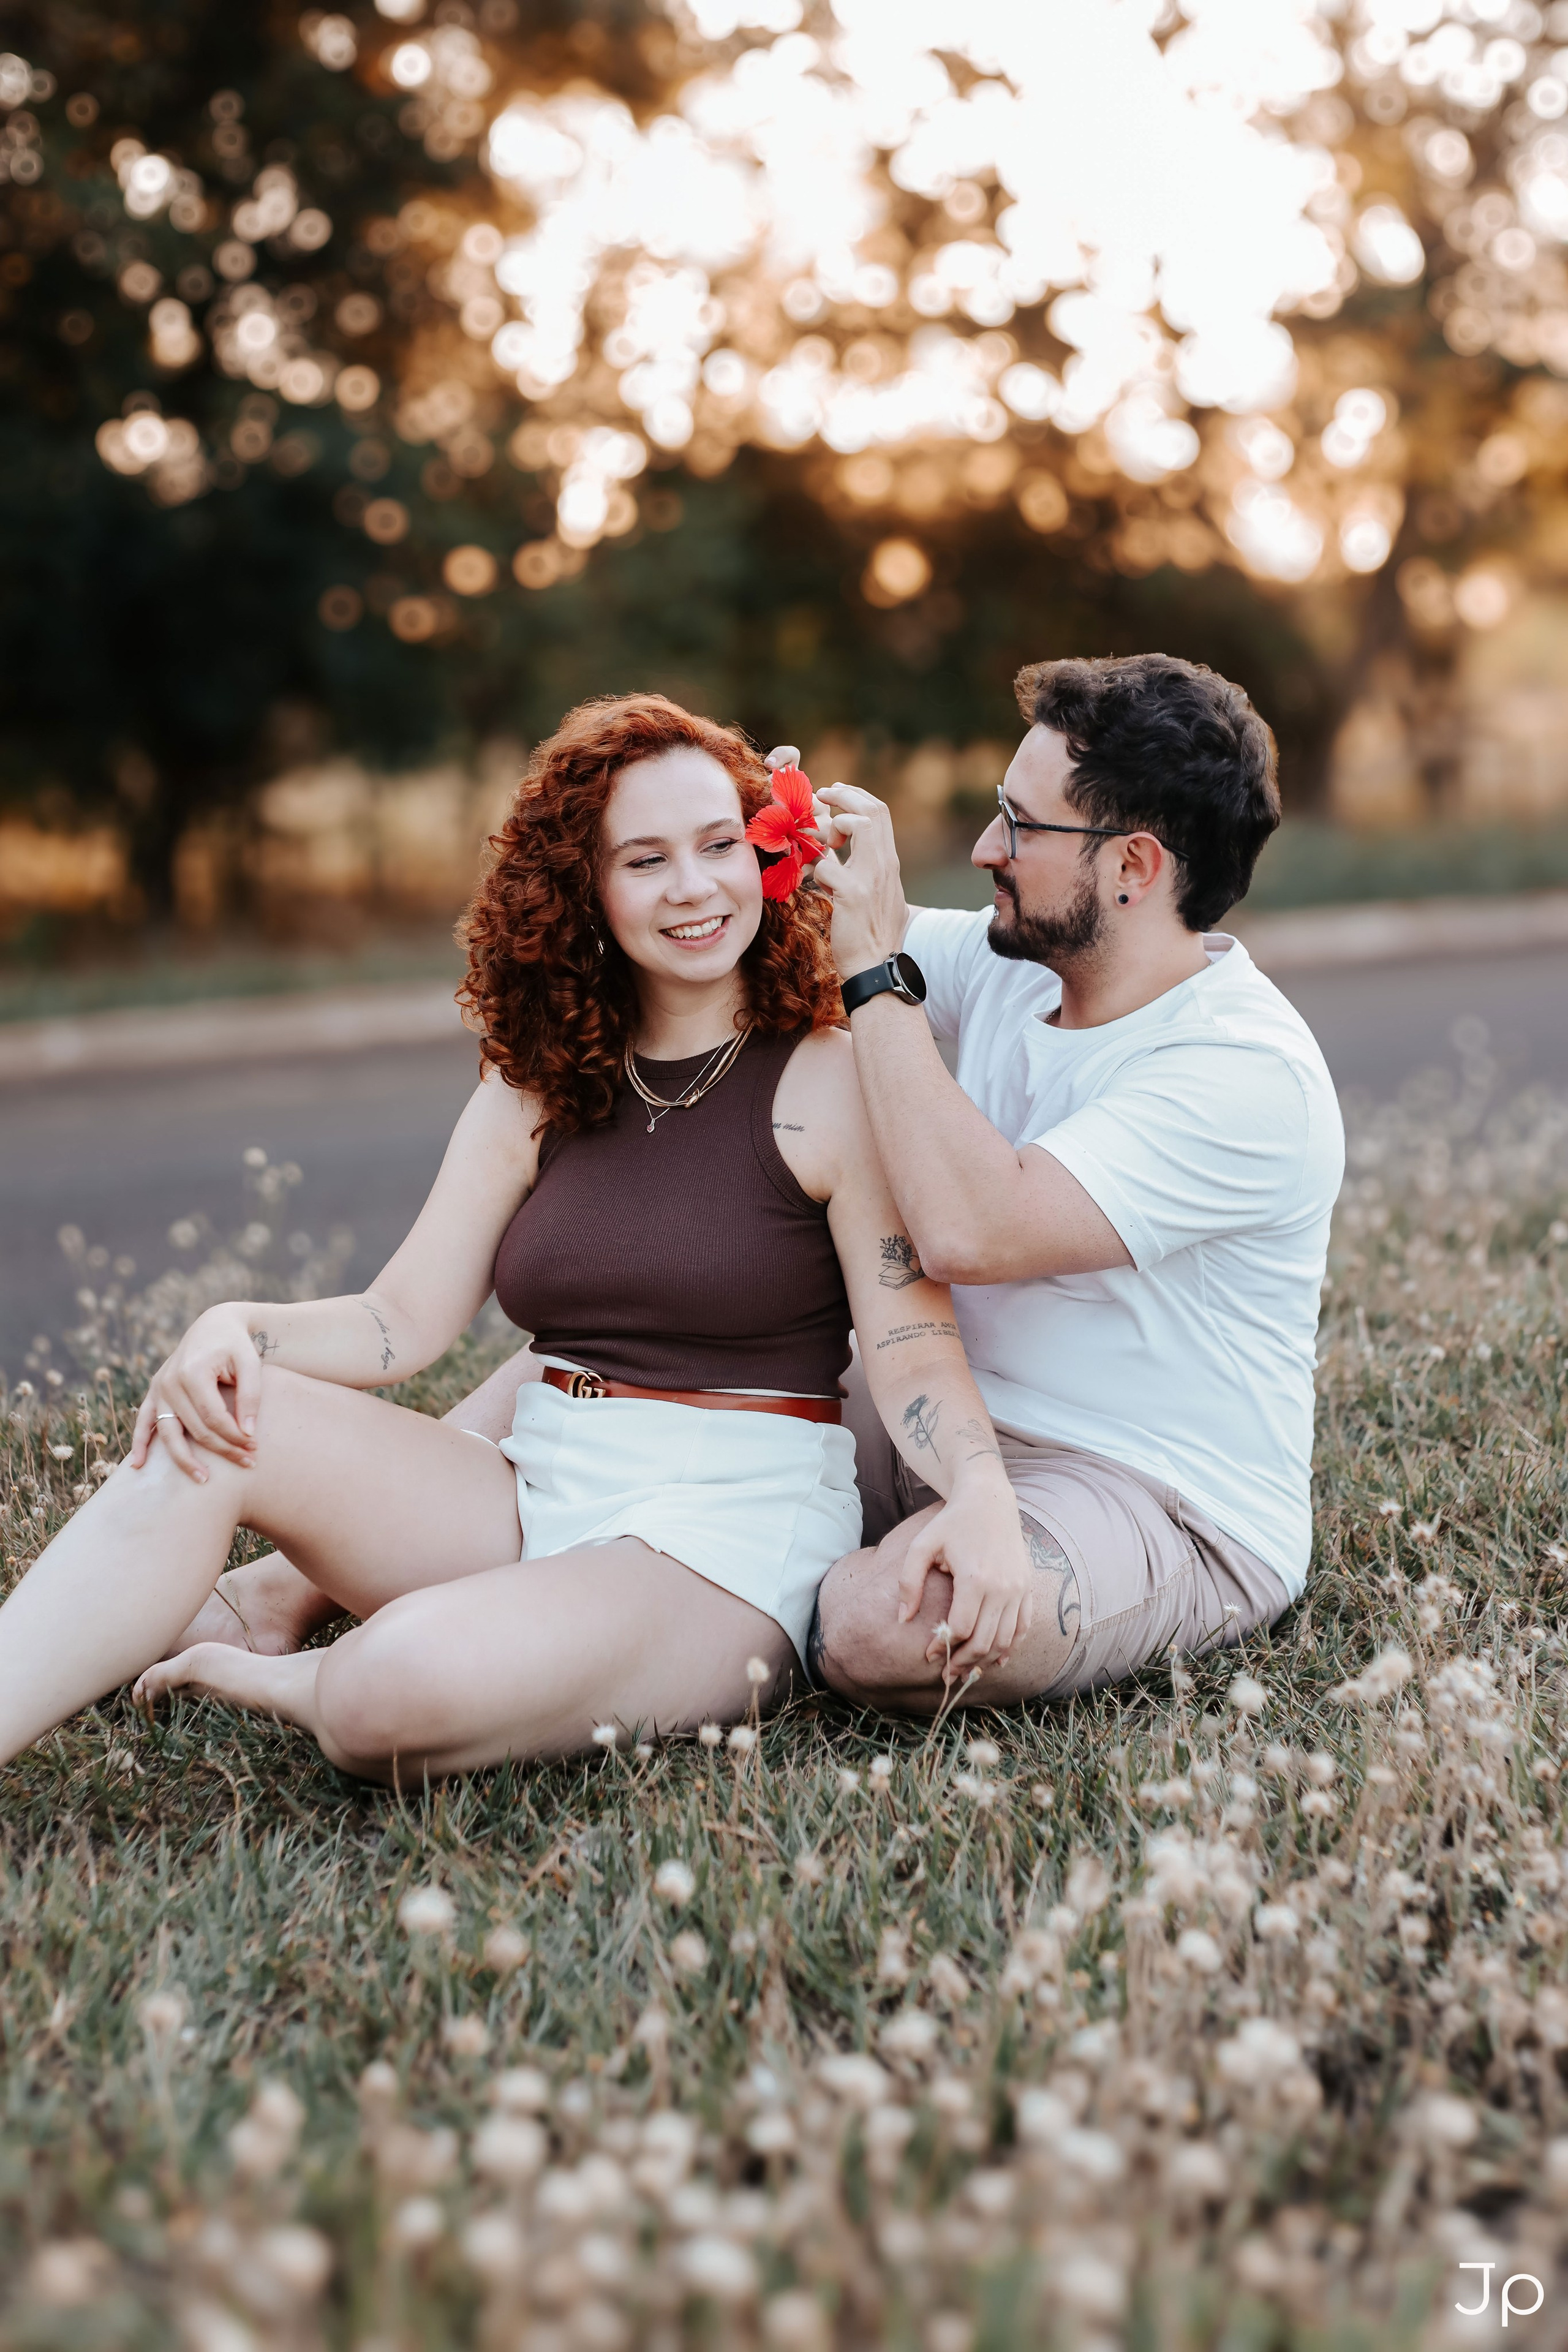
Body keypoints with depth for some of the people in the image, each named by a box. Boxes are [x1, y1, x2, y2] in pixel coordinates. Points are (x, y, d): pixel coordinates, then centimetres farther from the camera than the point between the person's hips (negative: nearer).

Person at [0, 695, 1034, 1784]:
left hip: (733, 1533, -5)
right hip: (532, 1492, 6)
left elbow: (912, 1348, -11)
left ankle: (266, 1680, -1)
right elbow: (404, 1321, 7)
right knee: (209, 1429, -17)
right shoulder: (535, 1093, 12)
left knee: (403, 1689, -32)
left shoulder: (831, 1080, -4)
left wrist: (982, 1491, -32)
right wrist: (235, 1329, -13)